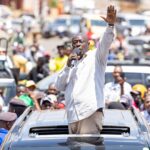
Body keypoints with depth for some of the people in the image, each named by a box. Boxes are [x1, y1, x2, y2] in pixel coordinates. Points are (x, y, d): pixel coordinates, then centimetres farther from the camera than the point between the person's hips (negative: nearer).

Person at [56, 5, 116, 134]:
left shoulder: (95, 57, 10)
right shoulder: (71, 66, 26)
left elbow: (105, 43, -10)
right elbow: (59, 86, 15)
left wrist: (111, 25, -29)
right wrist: (68, 66, 1)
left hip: (91, 111, -6)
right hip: (73, 115, 6)